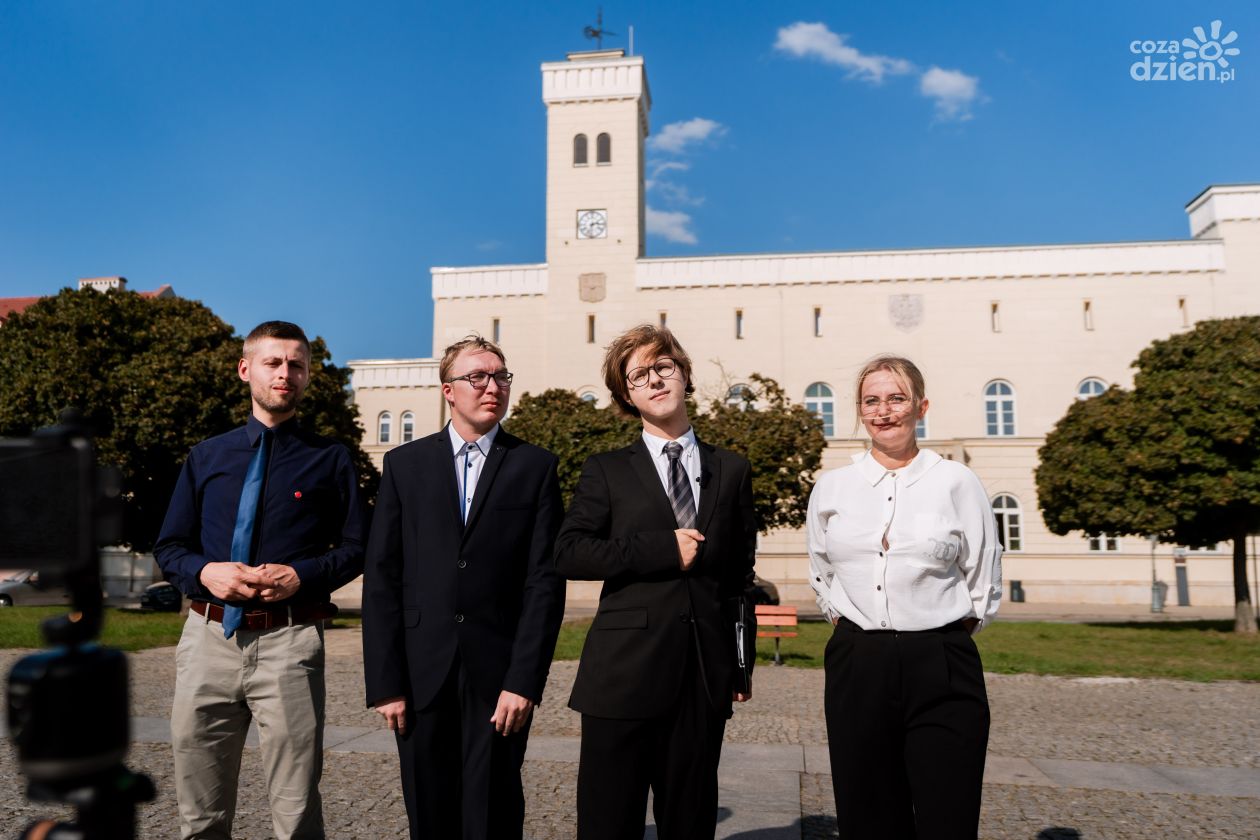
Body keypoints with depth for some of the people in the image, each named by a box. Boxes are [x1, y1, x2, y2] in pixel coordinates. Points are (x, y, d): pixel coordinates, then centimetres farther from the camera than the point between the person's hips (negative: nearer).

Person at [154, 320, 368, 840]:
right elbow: (169, 547, 13)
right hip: (209, 636, 3)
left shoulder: (329, 459, 5)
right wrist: (205, 573, -7)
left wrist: (301, 575, -12)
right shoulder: (206, 457, 13)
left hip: (288, 641, -3)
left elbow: (356, 546, 4)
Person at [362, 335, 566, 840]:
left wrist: (524, 680, -10)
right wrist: (385, 682, -3)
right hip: (422, 674, 2)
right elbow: (382, 578, 3)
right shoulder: (405, 463, 6)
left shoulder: (534, 466, 2)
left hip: (499, 674, -1)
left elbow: (544, 581, -3)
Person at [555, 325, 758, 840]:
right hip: (625, 671, -2)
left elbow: (741, 574, 12)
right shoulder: (607, 471, 6)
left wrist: (743, 662, 10)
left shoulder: (732, 471, 12)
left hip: (706, 675, 2)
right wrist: (662, 550, -14)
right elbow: (568, 553, -7)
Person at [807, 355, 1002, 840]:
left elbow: (983, 588, 6)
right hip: (856, 666, 2)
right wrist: (858, 630, 11)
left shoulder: (957, 483, 0)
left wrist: (935, 634, 5)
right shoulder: (831, 488, 7)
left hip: (941, 670, -2)